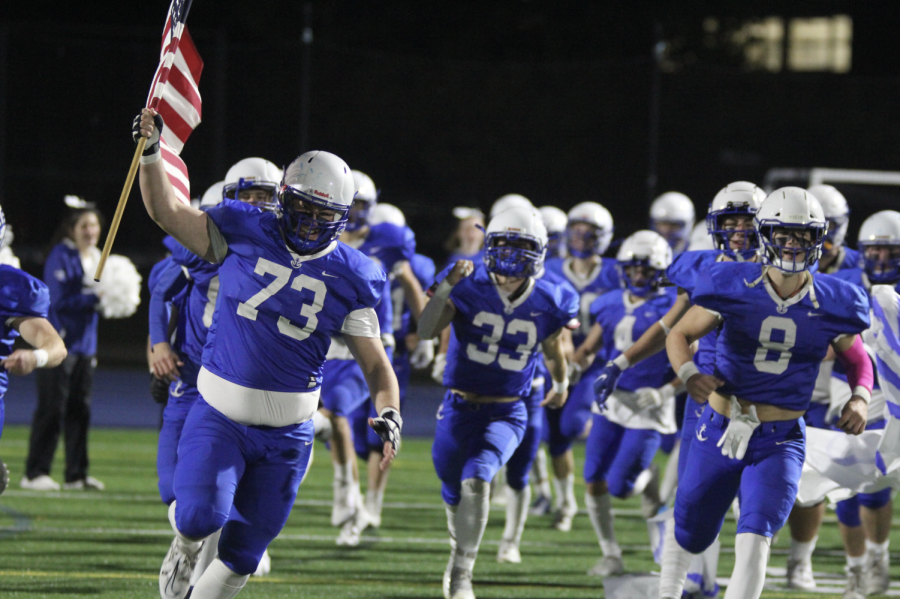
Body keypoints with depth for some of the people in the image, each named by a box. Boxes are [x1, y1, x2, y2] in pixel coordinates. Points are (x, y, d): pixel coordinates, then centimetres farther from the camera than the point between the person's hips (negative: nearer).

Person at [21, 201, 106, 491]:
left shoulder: (96, 258, 14)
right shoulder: (60, 258, -11)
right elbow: (60, 301, -16)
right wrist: (95, 298, -20)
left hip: (85, 344, 7)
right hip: (60, 343, -7)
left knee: (80, 410, 7)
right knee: (51, 409, -7)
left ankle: (76, 474, 11)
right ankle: (35, 473, -3)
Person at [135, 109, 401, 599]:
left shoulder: (349, 278, -1)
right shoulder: (243, 235, -3)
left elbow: (375, 362, 1)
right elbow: (165, 211, 1)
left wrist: (389, 413, -17)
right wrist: (150, 151, -14)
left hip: (286, 430, 1)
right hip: (219, 414, -1)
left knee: (241, 557, 7)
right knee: (201, 516, -21)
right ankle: (186, 542, 15)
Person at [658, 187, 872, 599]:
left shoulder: (832, 306, -5)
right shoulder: (732, 288, -9)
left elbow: (857, 360, 14)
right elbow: (680, 334, 2)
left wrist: (860, 398, -6)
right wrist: (688, 373, -18)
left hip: (780, 444, -1)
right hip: (720, 434, 1)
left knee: (755, 538, -21)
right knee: (690, 533, 18)